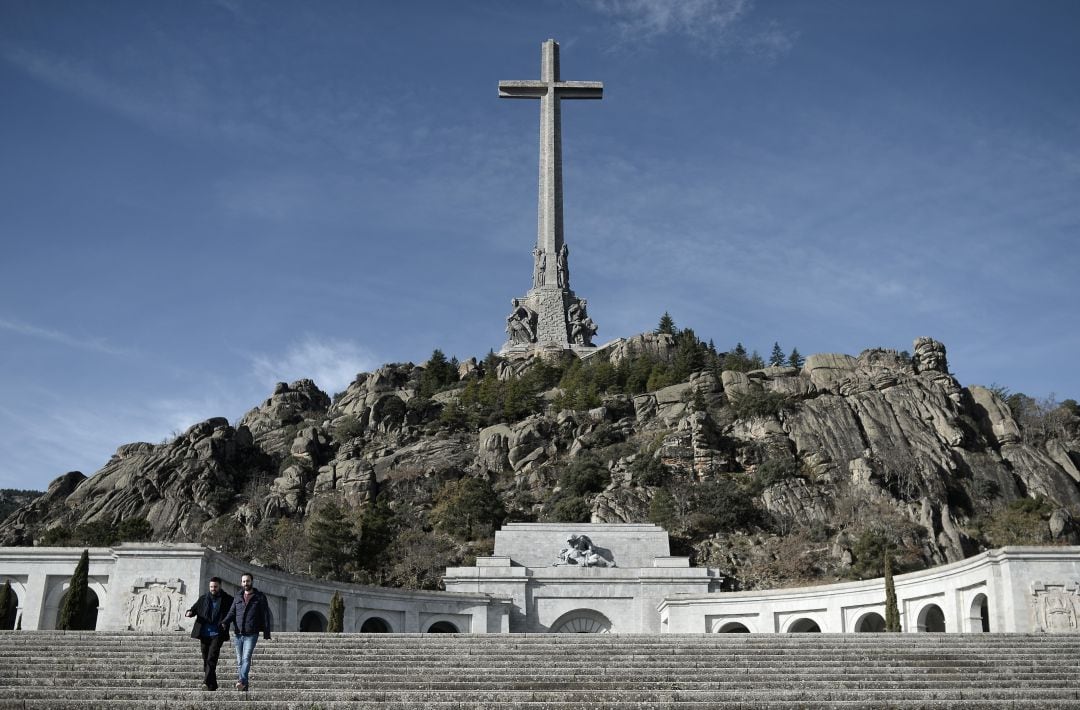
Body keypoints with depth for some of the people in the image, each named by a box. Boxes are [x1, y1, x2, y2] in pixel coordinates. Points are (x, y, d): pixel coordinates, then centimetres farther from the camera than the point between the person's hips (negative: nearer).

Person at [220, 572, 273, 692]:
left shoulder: (260, 597, 5)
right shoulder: (238, 598, 15)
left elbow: (266, 616, 3)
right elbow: (231, 613, 7)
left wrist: (267, 634, -3)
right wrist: (224, 622, -15)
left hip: (251, 634, -4)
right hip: (237, 634, 4)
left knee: (246, 658, -19)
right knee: (239, 661, 6)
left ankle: (242, 681, -31)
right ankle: (244, 686, 13)